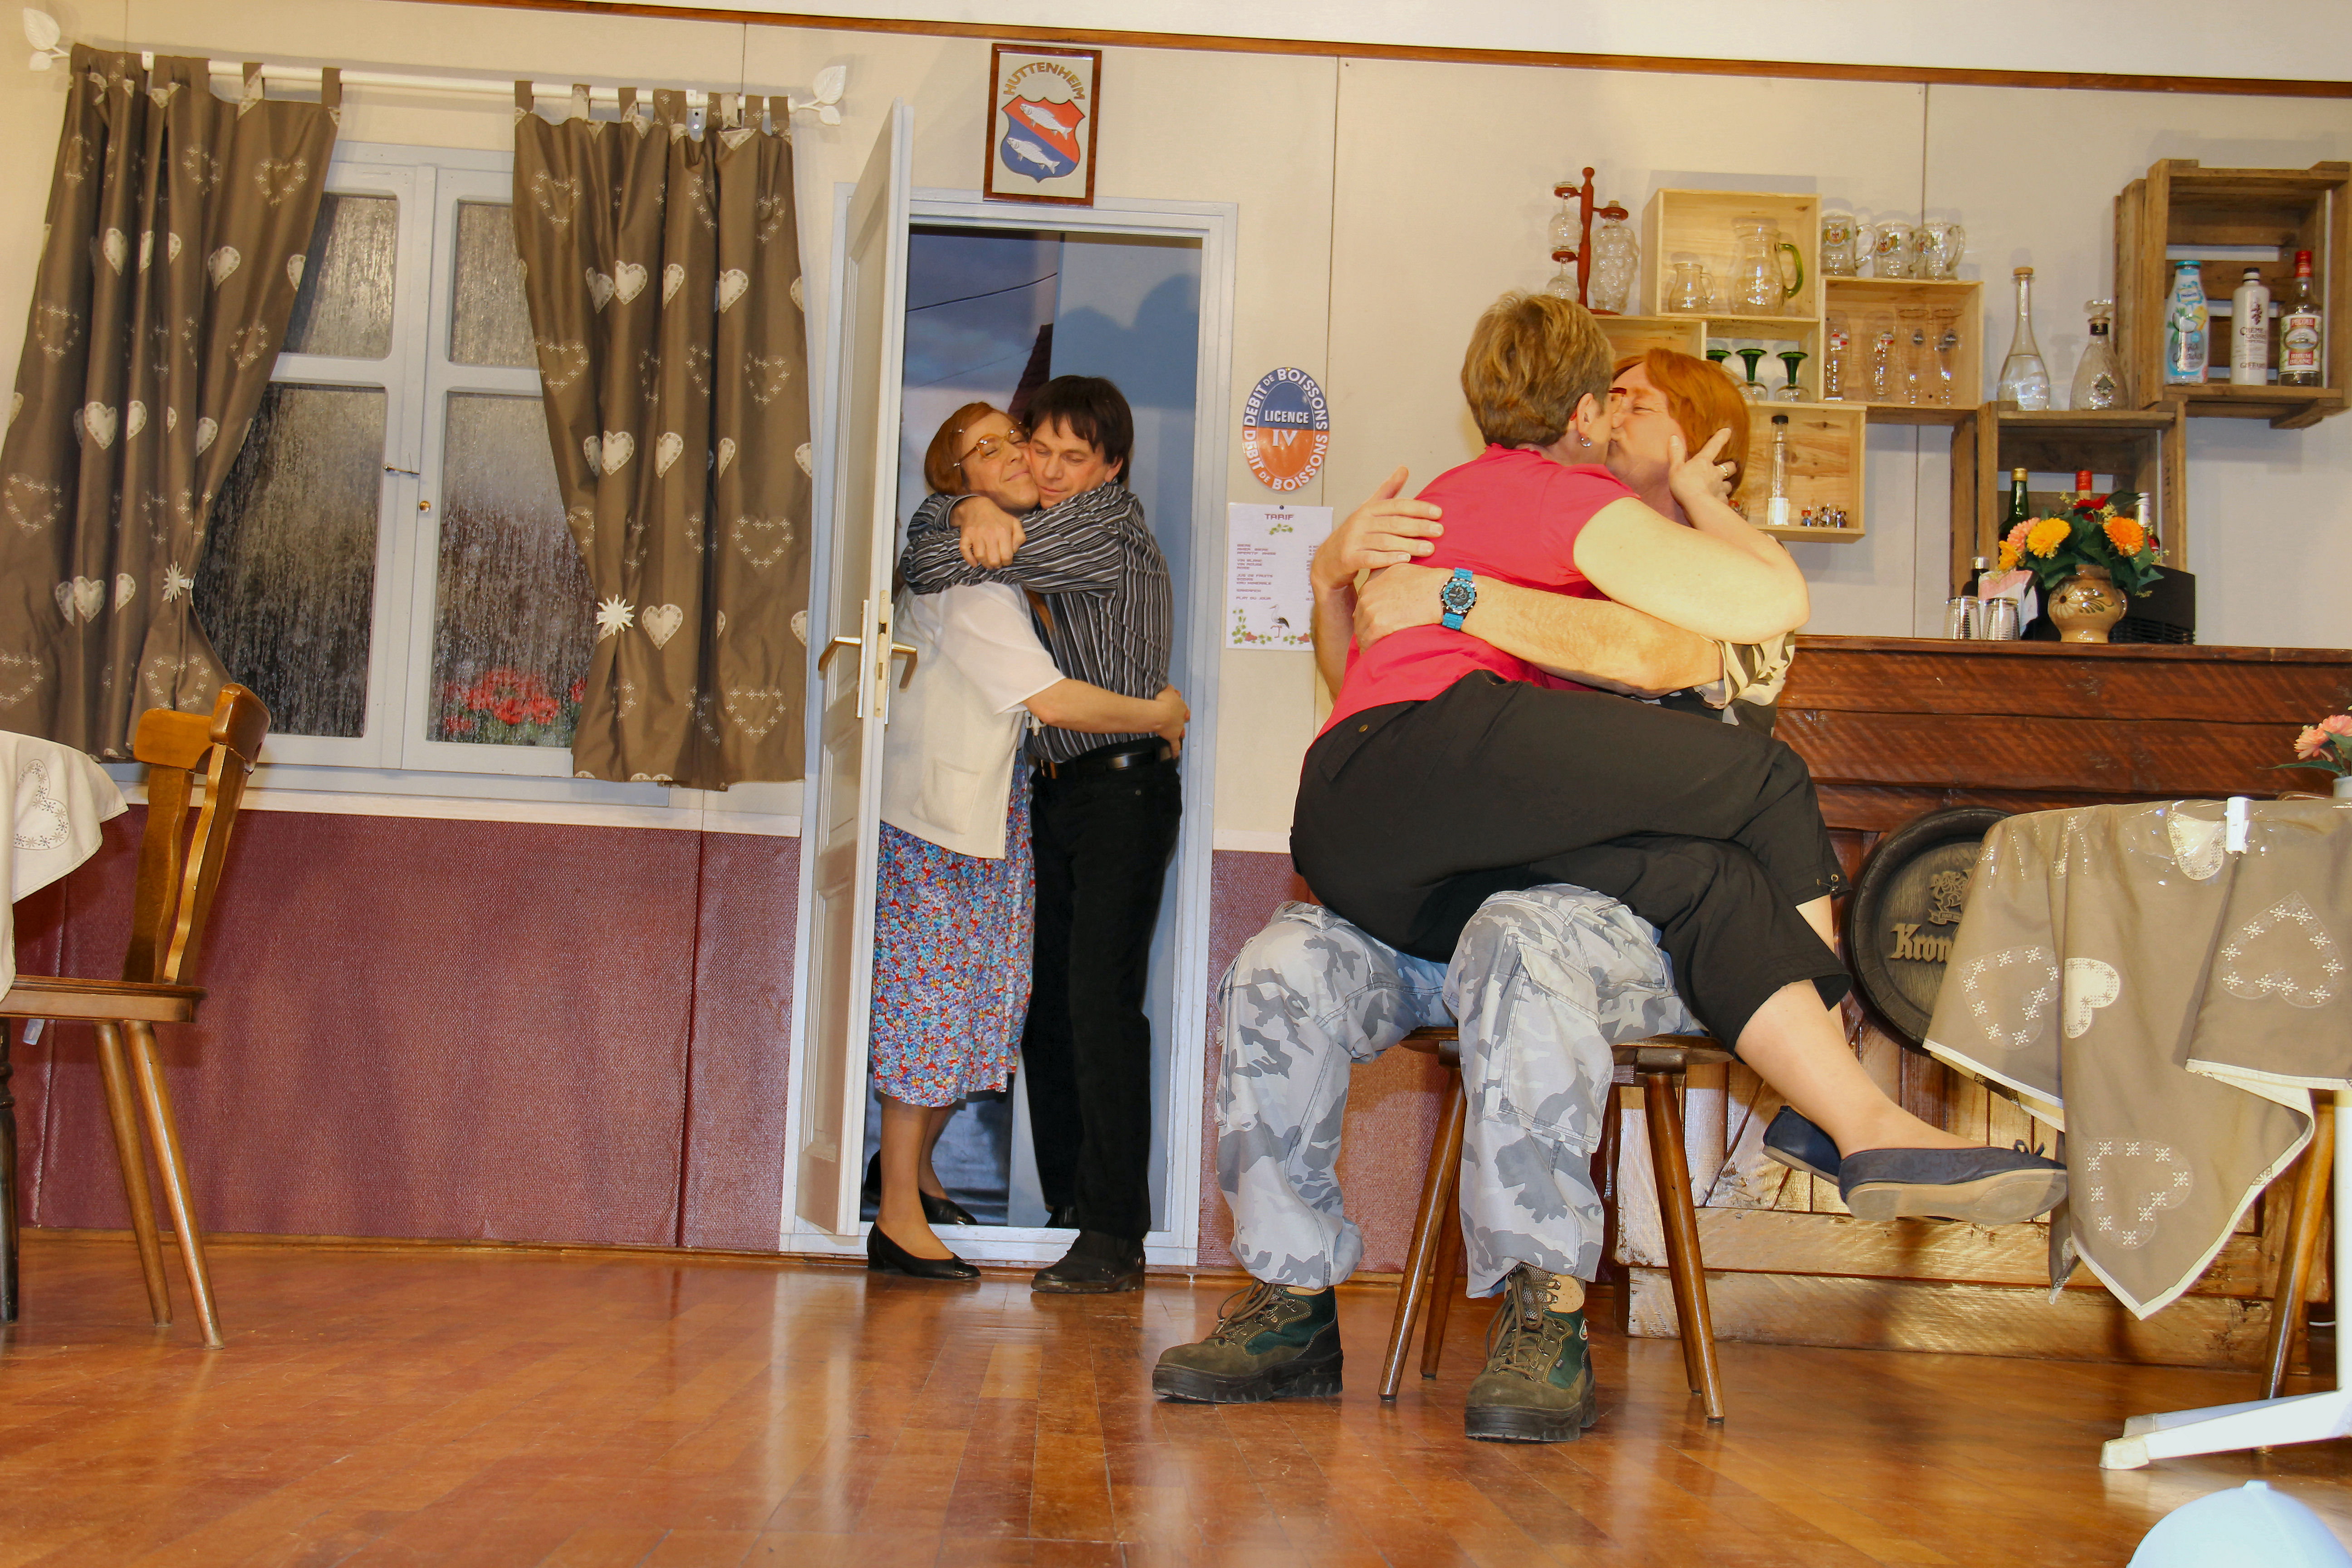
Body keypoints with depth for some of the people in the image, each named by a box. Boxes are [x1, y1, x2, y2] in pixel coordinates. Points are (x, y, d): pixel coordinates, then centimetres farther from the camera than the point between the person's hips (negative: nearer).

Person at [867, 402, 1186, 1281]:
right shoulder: (963, 574, -18)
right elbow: (1050, 698, -22)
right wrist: (1160, 715, -10)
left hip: (994, 805, 9)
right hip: (935, 811, -9)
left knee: (988, 992, 12)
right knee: (932, 991, -6)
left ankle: (912, 1159, 29)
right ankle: (899, 1217, 1)